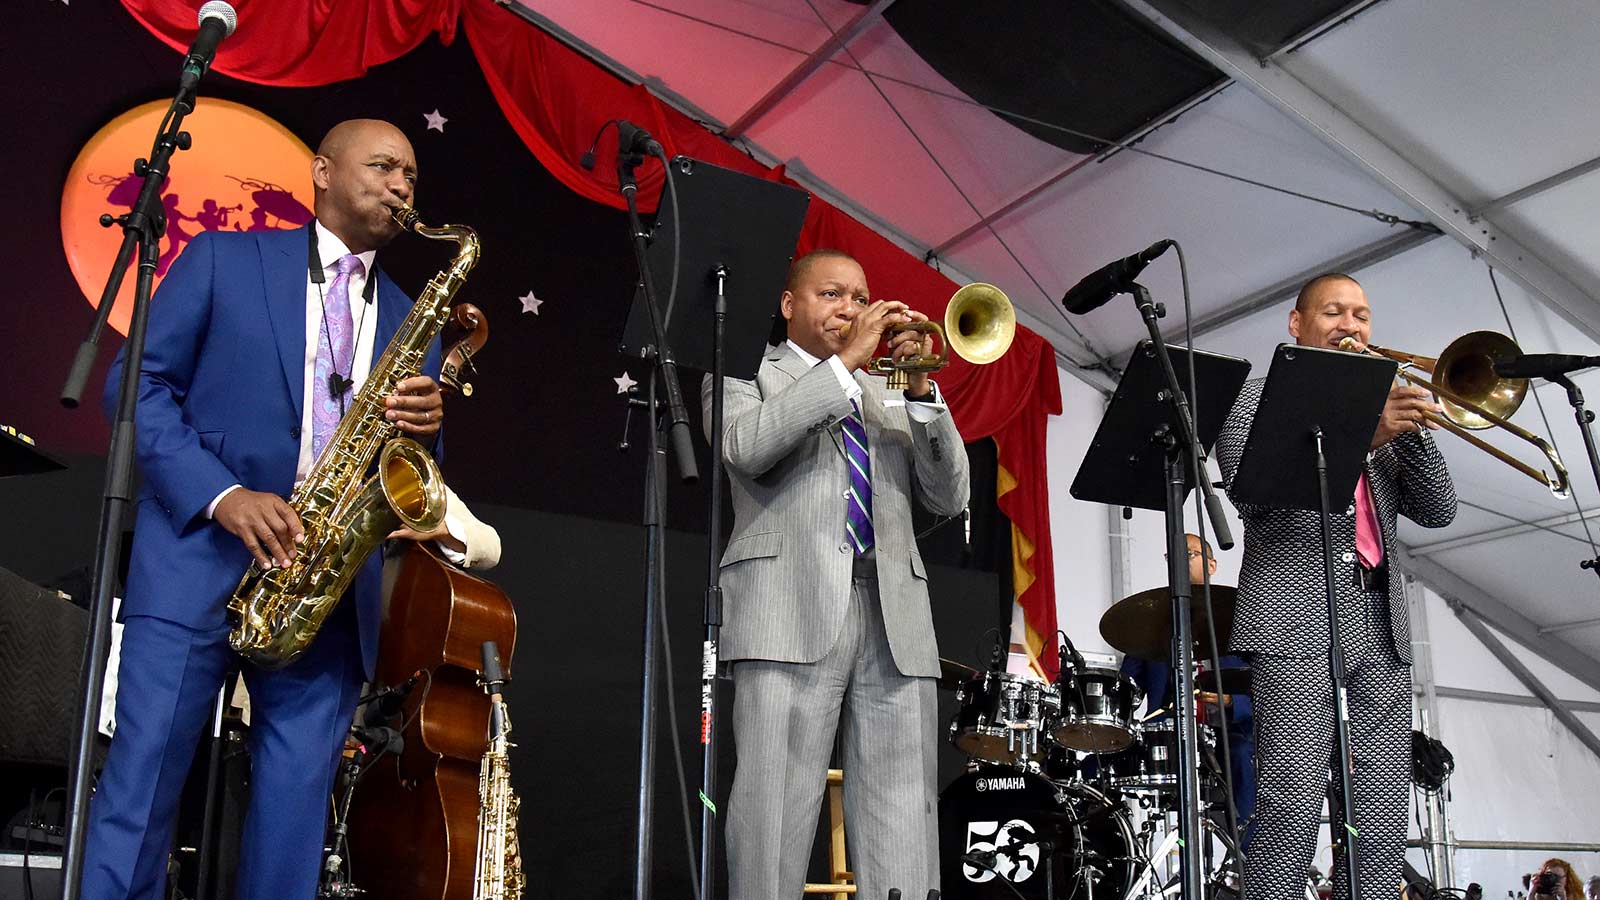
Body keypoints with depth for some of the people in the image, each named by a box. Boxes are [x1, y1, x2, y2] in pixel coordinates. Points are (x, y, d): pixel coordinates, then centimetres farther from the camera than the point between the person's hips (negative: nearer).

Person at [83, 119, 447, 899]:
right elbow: (138, 382, 1)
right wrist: (220, 495, -14)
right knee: (139, 784, -6)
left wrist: (425, 427, -9)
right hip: (199, 559, -3)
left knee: (295, 808, 1)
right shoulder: (222, 257, 9)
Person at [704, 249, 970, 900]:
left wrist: (921, 391, 2)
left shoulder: (889, 395, 27)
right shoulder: (744, 376, 15)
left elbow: (949, 497, 15)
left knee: (903, 822, -3)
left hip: (897, 621, 4)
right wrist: (846, 362, -8)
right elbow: (746, 447, -8)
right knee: (777, 810, -10)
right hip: (794, 612, -4)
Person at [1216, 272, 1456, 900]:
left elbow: (1436, 510, 16)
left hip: (1381, 626, 6)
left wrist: (1411, 428, 2)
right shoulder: (1256, 398, 10)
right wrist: (1362, 435, -13)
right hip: (1298, 619, -5)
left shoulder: (1380, 409, 26)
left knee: (1382, 822, 0)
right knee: (1292, 813, -13)